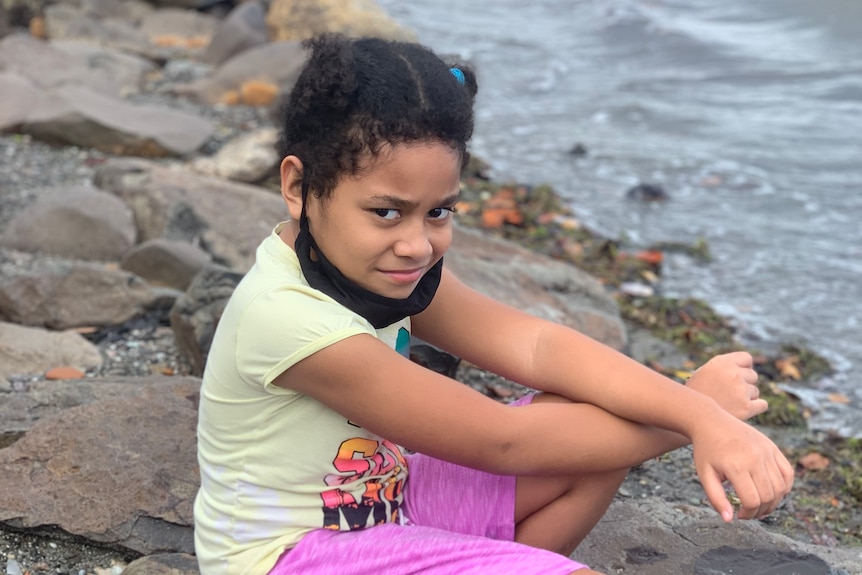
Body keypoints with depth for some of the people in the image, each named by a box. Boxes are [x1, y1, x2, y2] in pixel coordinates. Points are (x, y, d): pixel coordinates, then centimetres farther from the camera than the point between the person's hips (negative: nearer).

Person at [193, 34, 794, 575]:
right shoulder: (287, 316, -30)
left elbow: (535, 344, -12)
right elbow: (499, 442, -24)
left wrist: (702, 416, -27)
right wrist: (696, 400, -16)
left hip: (377, 506, 9)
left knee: (601, 440, -2)